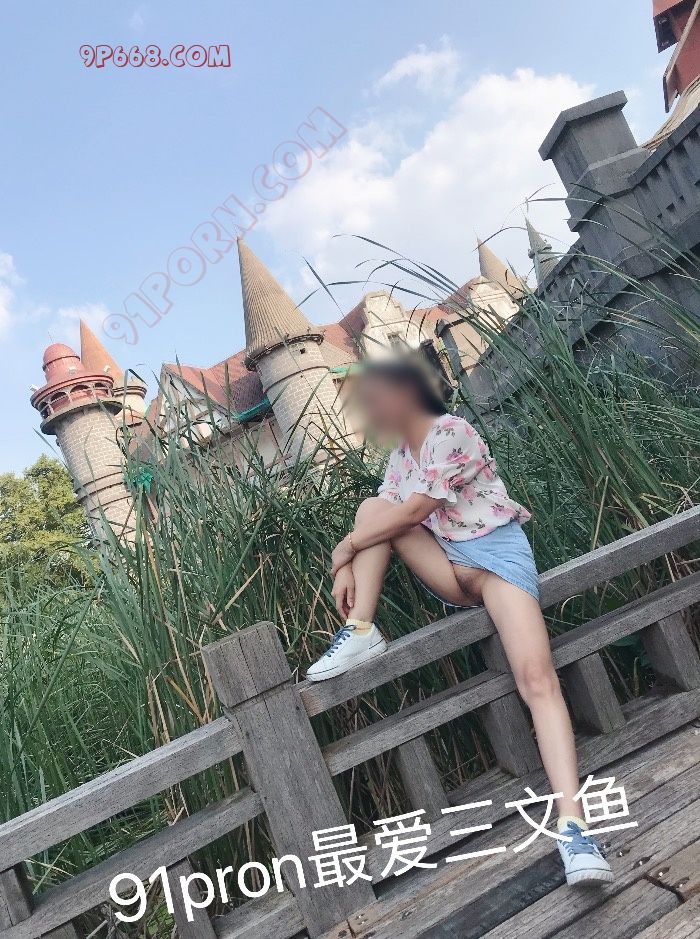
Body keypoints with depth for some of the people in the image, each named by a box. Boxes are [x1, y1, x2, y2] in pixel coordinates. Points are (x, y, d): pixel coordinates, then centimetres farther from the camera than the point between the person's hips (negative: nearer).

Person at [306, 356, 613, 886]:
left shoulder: (451, 432, -10)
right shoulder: (400, 459, 16)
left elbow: (413, 513, -17)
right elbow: (381, 523, 8)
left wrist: (344, 547, -9)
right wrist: (348, 564, -11)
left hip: (496, 552, -6)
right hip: (449, 570, 7)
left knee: (537, 677, -25)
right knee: (372, 507, -11)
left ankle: (572, 824, -31)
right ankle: (361, 632, -16)